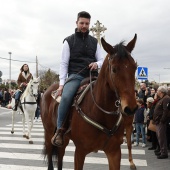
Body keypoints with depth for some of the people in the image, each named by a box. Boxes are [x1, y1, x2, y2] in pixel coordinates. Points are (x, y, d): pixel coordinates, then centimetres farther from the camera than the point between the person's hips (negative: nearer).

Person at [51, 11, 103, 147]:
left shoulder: (94, 42, 16)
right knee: (66, 97, -32)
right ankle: (60, 130, -20)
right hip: (75, 75, -3)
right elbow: (64, 63, 2)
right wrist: (61, 83, -9)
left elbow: (101, 60, 16)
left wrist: (97, 64, -10)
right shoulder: (69, 41, 7)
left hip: (92, 75, 4)